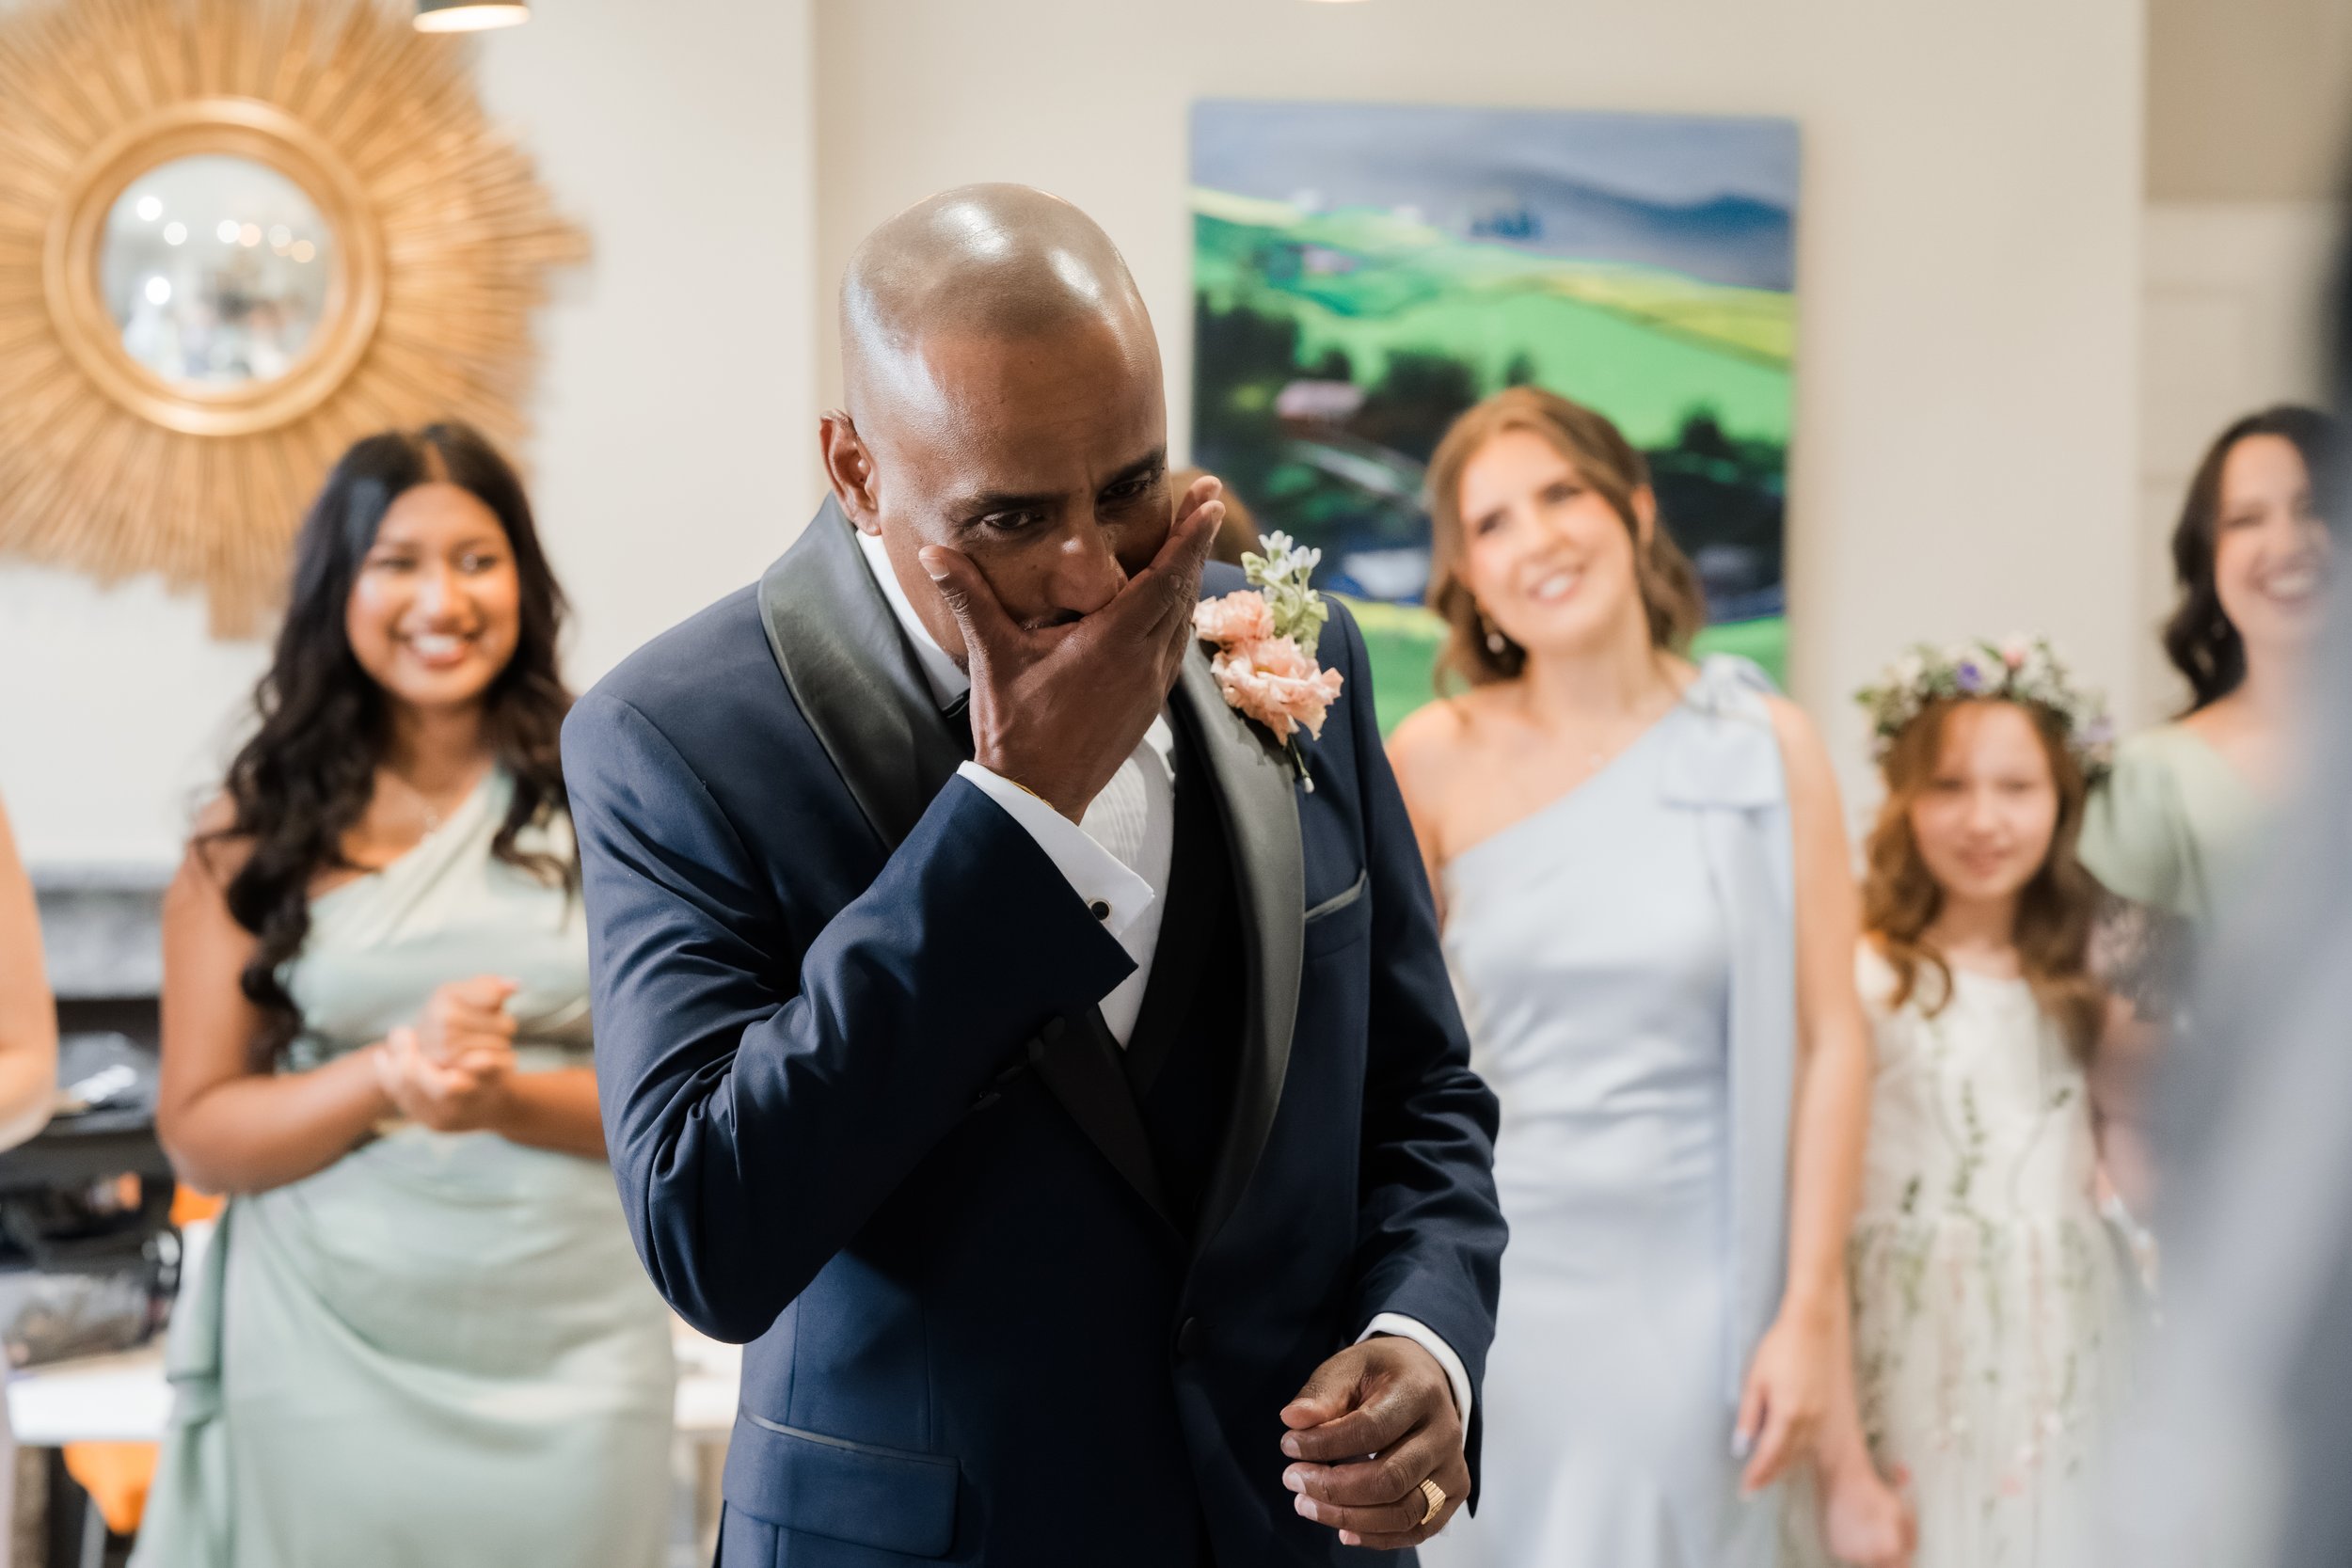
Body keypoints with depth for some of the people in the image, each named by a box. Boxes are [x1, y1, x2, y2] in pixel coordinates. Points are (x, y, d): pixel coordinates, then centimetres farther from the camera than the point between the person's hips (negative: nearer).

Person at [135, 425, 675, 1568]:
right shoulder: (259, 829, 0)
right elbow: (198, 1132, -1)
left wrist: (504, 1097, -18)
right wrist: (390, 1078, -17)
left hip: (571, 1356, 0)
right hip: (327, 1356, 0)